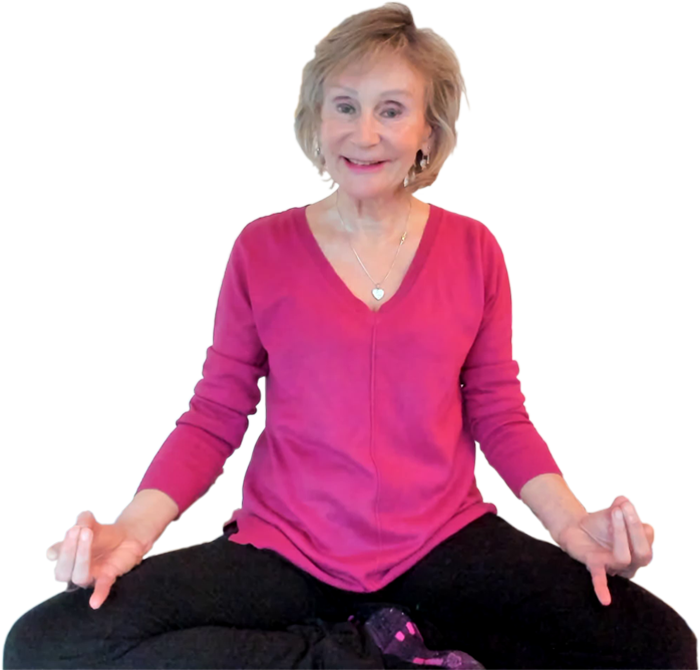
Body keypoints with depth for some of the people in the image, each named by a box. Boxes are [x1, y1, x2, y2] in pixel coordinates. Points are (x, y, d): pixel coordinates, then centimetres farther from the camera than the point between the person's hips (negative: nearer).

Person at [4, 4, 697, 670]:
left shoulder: (472, 249, 5)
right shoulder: (263, 249, 2)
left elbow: (498, 416, 8)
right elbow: (214, 417, 4)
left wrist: (572, 521, -9)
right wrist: (132, 531, -12)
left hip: (444, 542, 0)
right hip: (283, 547, 0)